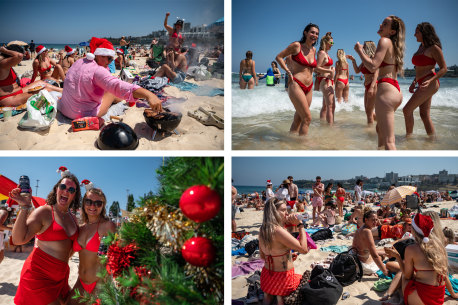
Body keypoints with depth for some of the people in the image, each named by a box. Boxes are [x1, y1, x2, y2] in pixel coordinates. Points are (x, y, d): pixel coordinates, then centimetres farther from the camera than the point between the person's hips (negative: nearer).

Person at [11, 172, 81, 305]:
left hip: (60, 276, 7)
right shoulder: (44, 212, -11)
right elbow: (18, 239, -22)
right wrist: (24, 207, -26)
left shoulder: (73, 218, 10)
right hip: (39, 274, -7)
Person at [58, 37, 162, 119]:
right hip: (84, 114, -7)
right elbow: (119, 86, -39)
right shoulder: (98, 71, -24)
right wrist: (148, 94, -50)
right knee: (112, 93, 11)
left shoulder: (79, 62, 3)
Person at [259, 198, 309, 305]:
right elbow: (304, 249, -24)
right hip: (282, 277, -8)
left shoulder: (263, 230, 0)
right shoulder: (278, 231, -26)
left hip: (266, 273, 8)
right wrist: (300, 225, -18)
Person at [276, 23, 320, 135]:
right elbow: (279, 57, -1)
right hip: (296, 85, -7)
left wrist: (310, 74, 15)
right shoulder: (296, 45, -5)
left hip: (308, 88, 7)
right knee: (307, 118, -12)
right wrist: (289, 72, -8)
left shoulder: (313, 50, 13)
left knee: (298, 119, 11)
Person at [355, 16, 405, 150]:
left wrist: (359, 51, -5)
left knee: (388, 141, -13)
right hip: (396, 90, 10)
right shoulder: (394, 45, 19)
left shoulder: (384, 41, -7)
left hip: (386, 90, -10)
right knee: (380, 129, 29)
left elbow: (373, 66, -20)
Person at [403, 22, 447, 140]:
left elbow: (444, 68, -11)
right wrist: (414, 82, 19)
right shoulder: (421, 47, 16)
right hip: (422, 84, 9)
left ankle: (409, 136, 1)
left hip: (430, 84, -9)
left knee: (407, 110, -11)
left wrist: (430, 80, -25)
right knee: (424, 114, 9)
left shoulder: (434, 48, -9)